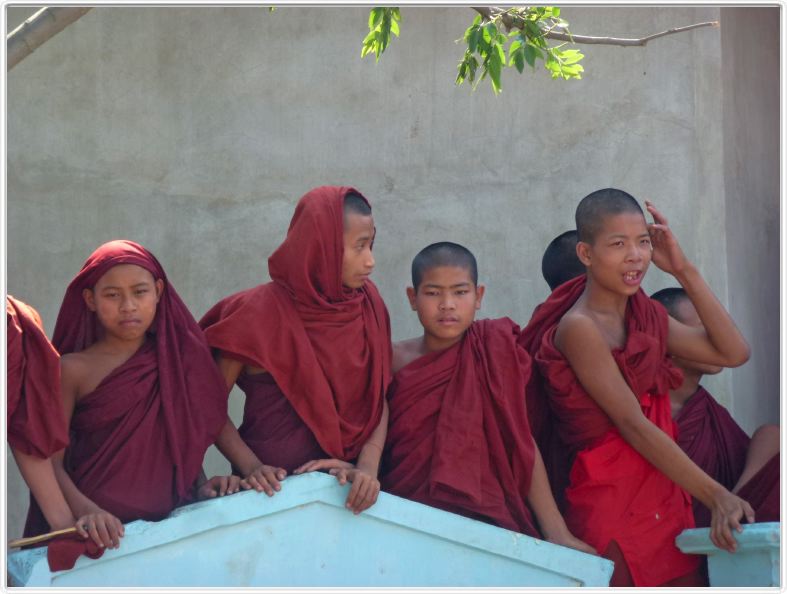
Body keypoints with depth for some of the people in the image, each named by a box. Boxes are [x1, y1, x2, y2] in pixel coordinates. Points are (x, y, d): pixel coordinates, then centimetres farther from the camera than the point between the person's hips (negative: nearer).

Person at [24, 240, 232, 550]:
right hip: (103, 533, -5)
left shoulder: (179, 360, 12)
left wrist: (200, 488, 3)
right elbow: (51, 462, -3)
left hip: (171, 522, 5)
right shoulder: (73, 370, 2)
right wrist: (86, 511, -21)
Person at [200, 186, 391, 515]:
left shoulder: (368, 303, 0)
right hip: (278, 485, -3)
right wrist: (251, 467, -21)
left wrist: (368, 466, -15)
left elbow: (379, 397, 0)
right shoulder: (259, 313, -12)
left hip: (347, 484, 4)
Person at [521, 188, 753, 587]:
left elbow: (733, 352, 9)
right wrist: (715, 496, -22)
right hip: (611, 506, -7)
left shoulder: (645, 315, 13)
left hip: (666, 505, 7)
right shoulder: (579, 327, -10)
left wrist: (684, 271, 5)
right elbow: (633, 425, -17)